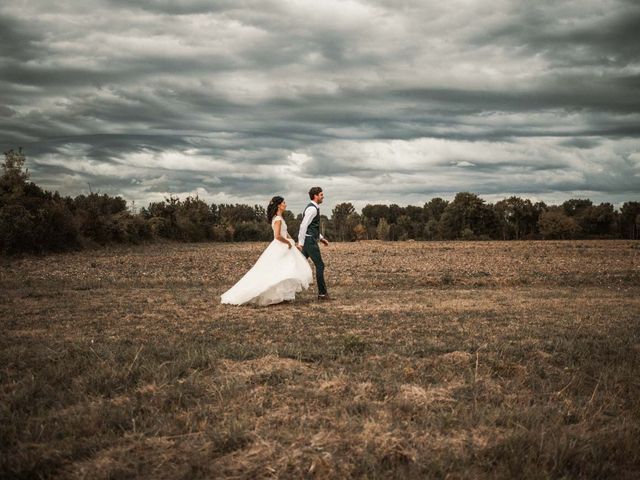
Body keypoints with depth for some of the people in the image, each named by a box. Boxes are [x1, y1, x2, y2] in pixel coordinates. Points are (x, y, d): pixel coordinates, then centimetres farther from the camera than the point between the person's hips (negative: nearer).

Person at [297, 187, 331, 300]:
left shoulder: (314, 208, 18)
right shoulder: (312, 209, -15)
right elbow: (303, 226, -22)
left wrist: (321, 238, 24)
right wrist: (300, 243, -23)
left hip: (309, 240, 10)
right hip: (310, 241, -10)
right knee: (320, 265, -6)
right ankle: (322, 293, -3)